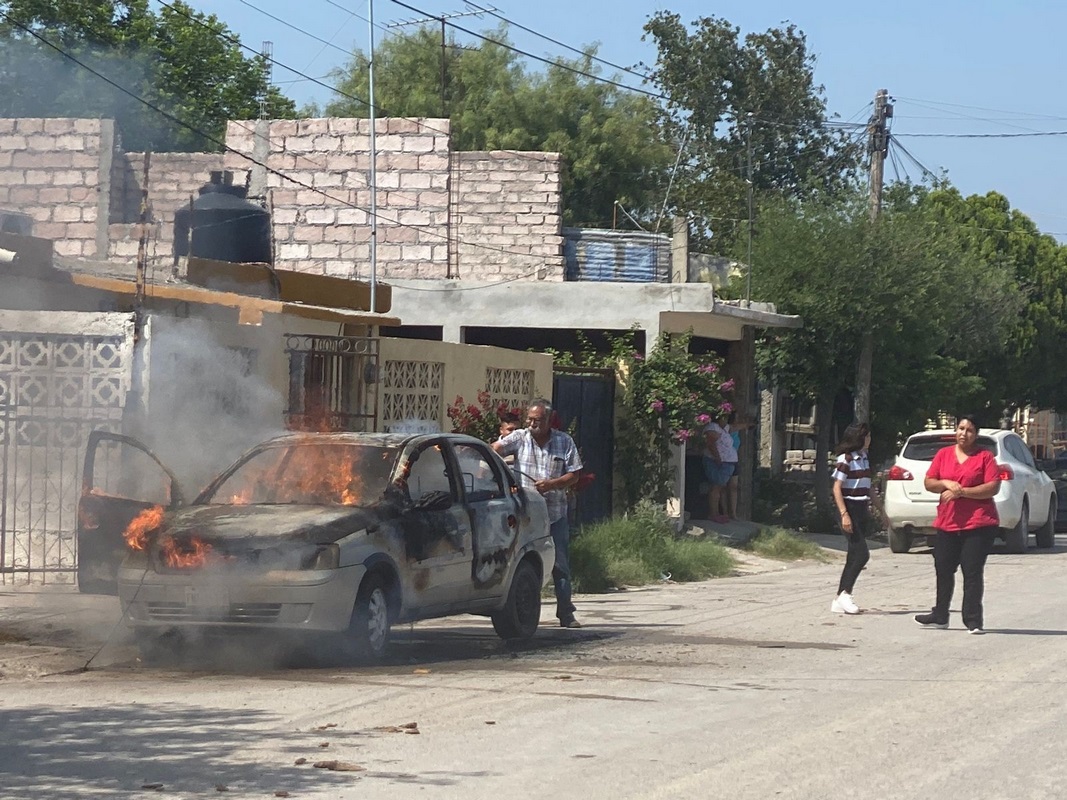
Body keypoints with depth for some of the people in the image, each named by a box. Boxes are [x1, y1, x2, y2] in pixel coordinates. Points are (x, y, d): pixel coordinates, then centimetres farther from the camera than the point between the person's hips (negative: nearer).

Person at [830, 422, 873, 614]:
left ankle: (839, 601, 7)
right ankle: (845, 593, -10)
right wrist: (844, 514, -20)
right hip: (850, 508, -8)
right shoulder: (845, 459, -10)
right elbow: (837, 489, -13)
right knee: (861, 553, -15)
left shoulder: (864, 459, 14)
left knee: (855, 556, 5)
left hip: (862, 510, 8)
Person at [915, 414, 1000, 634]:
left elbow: (993, 487, -9)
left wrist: (962, 492, -15)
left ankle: (973, 620, -2)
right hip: (946, 523, 4)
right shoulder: (943, 454, 11)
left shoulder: (985, 457, 0)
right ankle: (940, 616, 23)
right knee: (943, 570, 10)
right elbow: (928, 483, 10)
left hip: (978, 524, -4)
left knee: (973, 572, -6)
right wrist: (946, 483, -11)